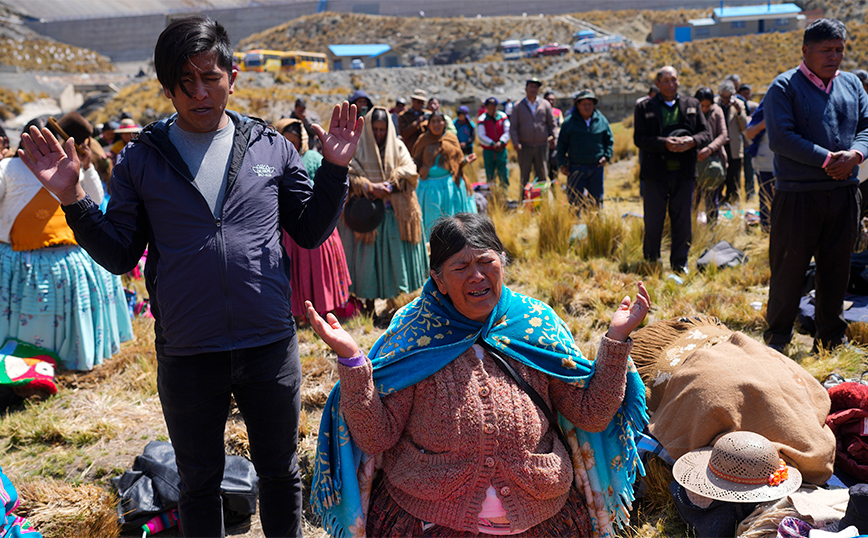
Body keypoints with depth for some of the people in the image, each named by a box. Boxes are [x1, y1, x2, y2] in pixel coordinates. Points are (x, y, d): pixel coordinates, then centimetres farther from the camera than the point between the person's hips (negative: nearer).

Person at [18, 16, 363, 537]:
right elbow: (119, 255, 1)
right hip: (187, 357, 0)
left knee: (281, 472, 18)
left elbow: (311, 232, 4)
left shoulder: (271, 148, 0)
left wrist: (335, 169, -8)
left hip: (270, 347, 0)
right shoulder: (142, 160, 0)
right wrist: (74, 198, -11)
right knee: (199, 482, 19)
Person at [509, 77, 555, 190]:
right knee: (524, 176, 3)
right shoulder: (518, 106, 4)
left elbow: (552, 124, 11)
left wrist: (553, 138, -1)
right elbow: (513, 127, 2)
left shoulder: (545, 104, 7)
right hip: (525, 147, -1)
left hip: (542, 146, 1)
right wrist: (516, 143, -10)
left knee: (542, 175, 4)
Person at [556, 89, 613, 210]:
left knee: (597, 200, 9)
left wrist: (607, 156, 2)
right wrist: (562, 164, -2)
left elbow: (609, 140, 16)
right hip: (576, 167, -2)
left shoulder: (601, 120, 5)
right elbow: (561, 144, 4)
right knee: (575, 201, -3)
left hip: (596, 167, 2)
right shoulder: (569, 122, -1)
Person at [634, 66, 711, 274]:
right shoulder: (644, 108, 4)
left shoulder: (692, 105, 13)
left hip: (684, 173, 2)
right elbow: (640, 139, -6)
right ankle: (650, 262, 16)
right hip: (656, 173, -2)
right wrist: (665, 143, -20)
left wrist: (691, 141, -14)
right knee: (653, 221, 1)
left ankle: (680, 263, 19)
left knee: (683, 220, 7)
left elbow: (706, 133, 9)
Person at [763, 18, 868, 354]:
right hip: (797, 195, -5)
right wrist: (827, 159, -18)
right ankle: (777, 338, 17)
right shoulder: (784, 87, -5)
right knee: (789, 267, 2)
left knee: (836, 267, 12)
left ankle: (831, 339, 25)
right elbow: (780, 137, -15)